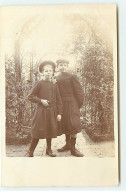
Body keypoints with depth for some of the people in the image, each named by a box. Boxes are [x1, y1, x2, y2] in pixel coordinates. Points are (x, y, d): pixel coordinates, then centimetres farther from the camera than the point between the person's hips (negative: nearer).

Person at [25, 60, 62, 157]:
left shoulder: (54, 85, 5)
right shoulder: (40, 84, -5)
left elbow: (59, 100, 6)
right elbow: (30, 97, -3)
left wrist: (59, 113, 2)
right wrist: (41, 100, -13)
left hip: (52, 112, 4)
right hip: (41, 111, -3)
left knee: (50, 131, 13)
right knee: (38, 132, -1)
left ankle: (49, 149, 30)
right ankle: (30, 152, 10)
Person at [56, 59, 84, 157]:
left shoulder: (72, 77, -6)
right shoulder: (57, 78, 11)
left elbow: (79, 91, -7)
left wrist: (79, 104, -6)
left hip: (71, 104, -6)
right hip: (62, 105, 6)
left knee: (73, 124, -6)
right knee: (64, 124, 12)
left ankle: (73, 148, 1)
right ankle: (68, 144, 27)